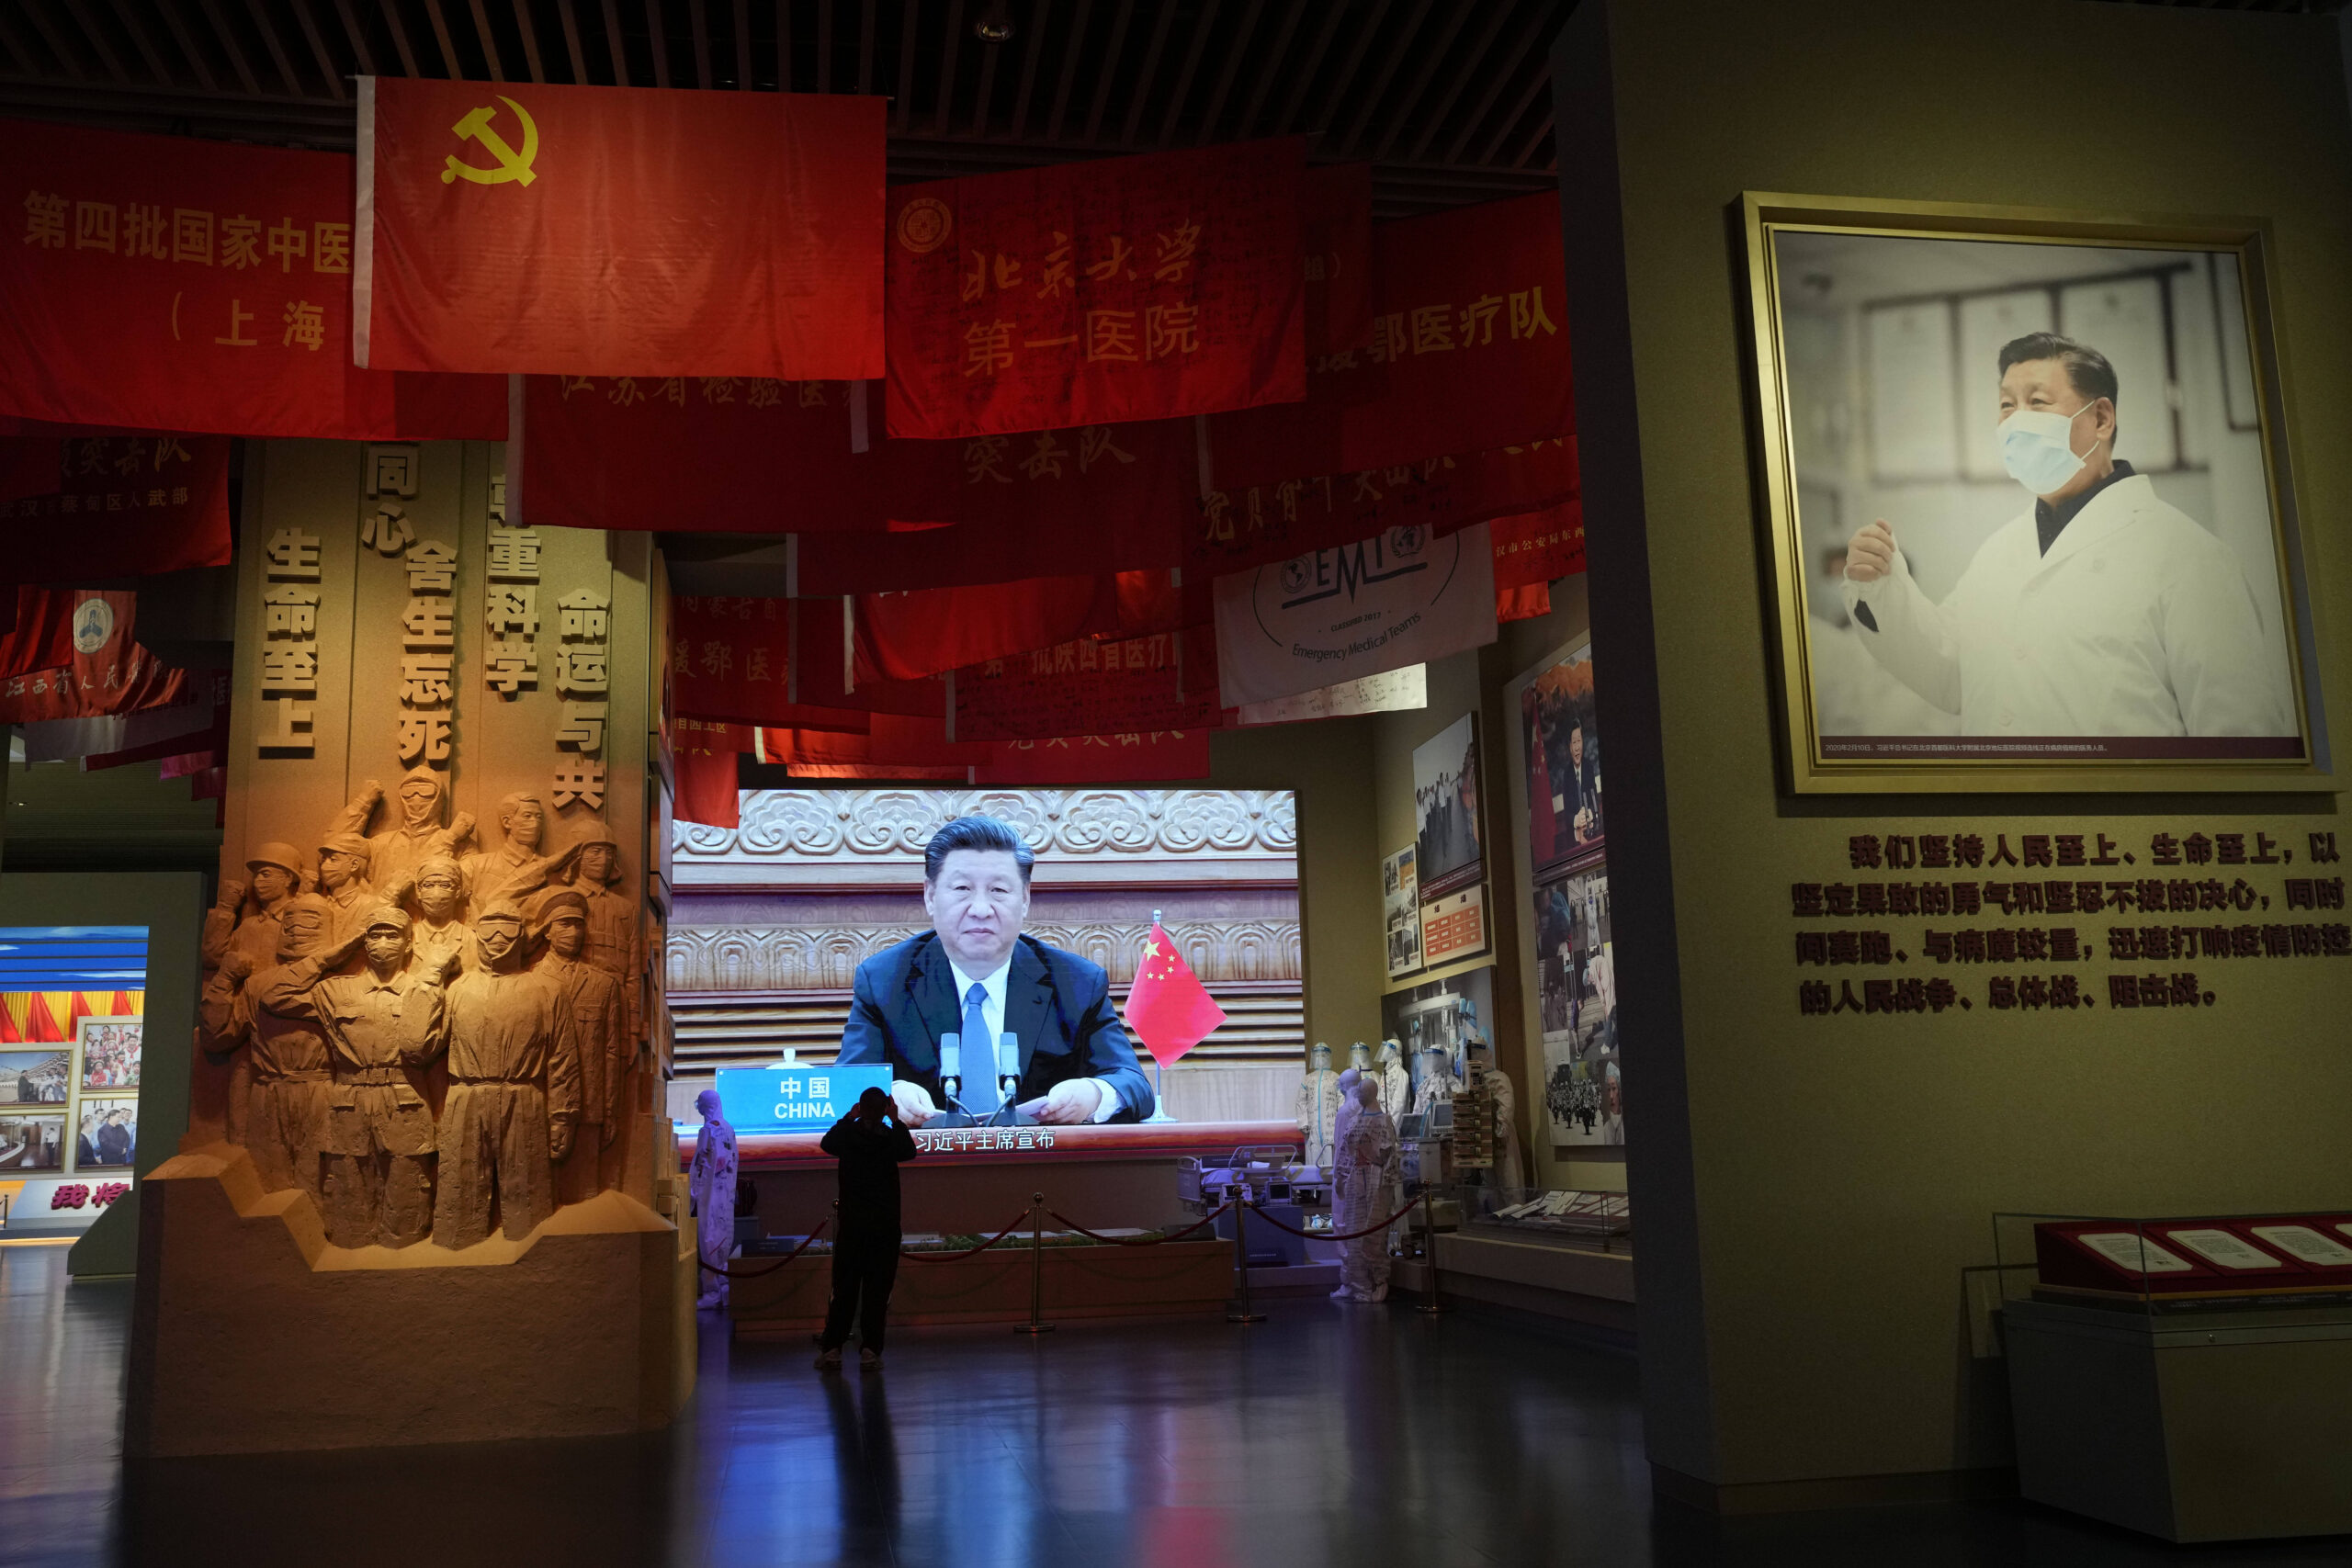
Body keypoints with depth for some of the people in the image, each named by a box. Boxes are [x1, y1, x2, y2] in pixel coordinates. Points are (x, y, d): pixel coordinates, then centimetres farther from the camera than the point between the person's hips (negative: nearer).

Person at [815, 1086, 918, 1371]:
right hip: (884, 1222, -1)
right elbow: (910, 1152, 15)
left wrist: (847, 1118, 19)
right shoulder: (891, 1137, -8)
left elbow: (826, 1144, 18)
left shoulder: (848, 1136, -5)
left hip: (851, 1222, 1)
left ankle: (831, 1348, 7)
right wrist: (897, 1121, 13)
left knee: (844, 1286, 7)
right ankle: (870, 1350, 1)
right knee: (877, 1287, 3)